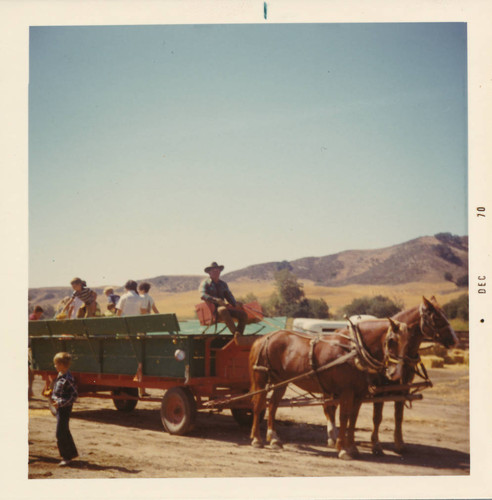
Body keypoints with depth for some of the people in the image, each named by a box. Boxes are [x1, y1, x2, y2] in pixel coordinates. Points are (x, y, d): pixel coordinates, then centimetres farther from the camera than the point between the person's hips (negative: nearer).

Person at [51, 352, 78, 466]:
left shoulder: (68, 379, -20)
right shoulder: (60, 376, 10)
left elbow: (74, 396, -20)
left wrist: (60, 403, -23)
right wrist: (53, 398, 12)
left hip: (65, 408, -10)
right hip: (59, 407, 10)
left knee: (61, 433, -7)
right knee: (65, 431, 18)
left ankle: (66, 457, 1)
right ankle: (72, 452, 30)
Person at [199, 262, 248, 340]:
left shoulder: (223, 284, 21)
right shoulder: (205, 283, 3)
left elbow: (229, 296, 21)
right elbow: (202, 295, -16)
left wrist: (235, 304, -4)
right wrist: (217, 300, -31)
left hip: (223, 307, 6)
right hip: (212, 310, -6)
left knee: (243, 315, -13)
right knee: (223, 310, -40)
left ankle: (239, 336, -22)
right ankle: (236, 333, -47)